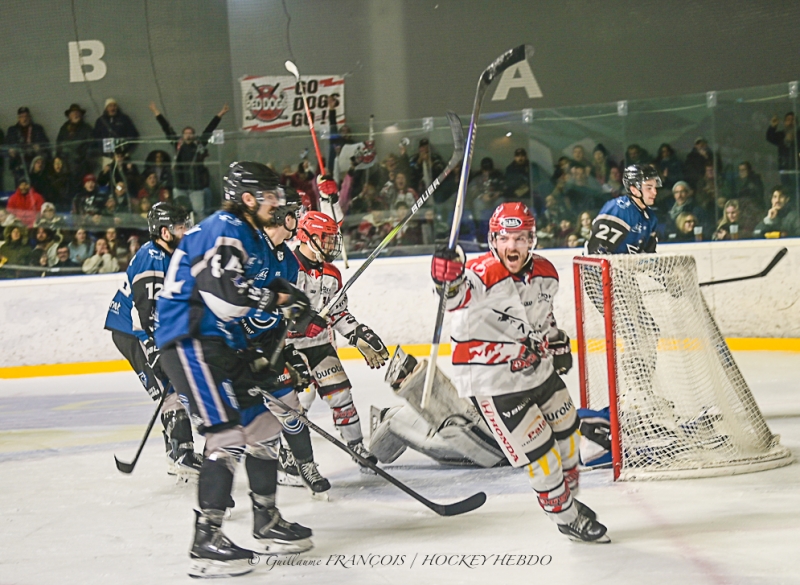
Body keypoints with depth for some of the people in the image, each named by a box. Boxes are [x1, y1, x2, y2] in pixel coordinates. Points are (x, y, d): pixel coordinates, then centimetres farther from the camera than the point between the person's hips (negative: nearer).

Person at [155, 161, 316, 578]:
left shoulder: (251, 235, 19)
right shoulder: (224, 231, -15)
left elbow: (252, 289, 23)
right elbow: (223, 293, -26)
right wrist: (277, 301, -13)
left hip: (222, 342, 11)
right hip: (191, 342, -11)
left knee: (262, 425, 14)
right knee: (227, 436, -17)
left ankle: (266, 523, 28)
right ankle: (205, 544, -16)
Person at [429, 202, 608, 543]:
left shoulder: (545, 274, -2)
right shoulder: (482, 275, -25)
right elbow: (459, 294, -47)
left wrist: (556, 342, 28)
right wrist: (449, 280, -68)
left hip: (538, 370, 7)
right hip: (493, 383, -7)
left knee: (567, 429, 21)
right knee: (538, 451, -5)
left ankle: (567, 497, 46)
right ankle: (567, 519, 17)